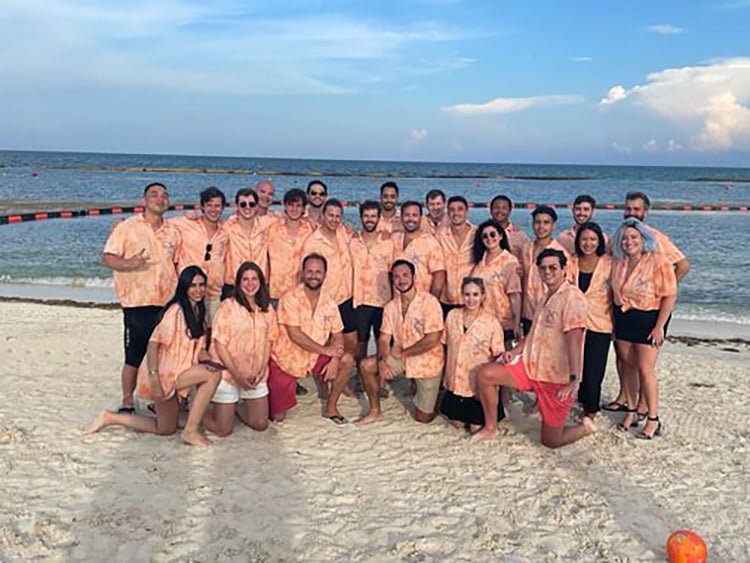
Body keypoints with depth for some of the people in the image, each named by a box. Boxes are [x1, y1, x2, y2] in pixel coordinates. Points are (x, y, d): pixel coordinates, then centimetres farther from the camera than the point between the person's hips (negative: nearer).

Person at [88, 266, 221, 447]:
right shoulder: (176, 310, -18)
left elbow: (198, 348, 10)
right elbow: (154, 342, -21)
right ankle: (191, 431, -16)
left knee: (165, 429, 20)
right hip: (163, 372, -9)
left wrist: (208, 362, -11)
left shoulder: (198, 311, 9)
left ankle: (111, 418, 26)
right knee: (213, 375, -24)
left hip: (174, 373, 9)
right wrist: (154, 377, -28)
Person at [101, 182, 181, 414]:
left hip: (167, 303, 4)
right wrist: (129, 264, -25)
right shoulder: (127, 227, -1)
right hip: (137, 302, -4)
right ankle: (127, 404, 17)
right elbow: (107, 258, -6)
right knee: (133, 358, 2)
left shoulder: (173, 232, 13)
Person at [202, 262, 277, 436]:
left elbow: (268, 342, 8)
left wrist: (261, 371, -6)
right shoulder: (228, 306, -11)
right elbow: (219, 344, -12)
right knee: (223, 429, -1)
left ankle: (237, 406, 34)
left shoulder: (267, 309, 5)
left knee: (261, 424, 7)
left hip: (255, 376, 5)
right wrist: (238, 375, -16)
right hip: (227, 373, -5)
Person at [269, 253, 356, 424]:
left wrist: (335, 360, -18)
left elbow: (338, 335, 0)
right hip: (285, 360, -5)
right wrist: (325, 350, -22)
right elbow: (295, 335, -24)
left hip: (314, 358, 5)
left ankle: (331, 408, 3)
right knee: (277, 417, -4)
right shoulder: (290, 298, -17)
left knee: (347, 361, -15)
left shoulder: (329, 302, -1)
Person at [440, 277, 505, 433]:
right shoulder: (452, 316, -3)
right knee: (457, 423, 14)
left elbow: (498, 355, -8)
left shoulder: (491, 322, -15)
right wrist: (447, 372, 9)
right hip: (455, 382, 4)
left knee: (476, 429, 4)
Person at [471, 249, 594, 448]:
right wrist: (515, 351, 8)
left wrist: (574, 379, -34)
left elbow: (574, 339, -26)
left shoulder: (572, 296, -16)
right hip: (531, 367, 8)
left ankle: (585, 426, 30)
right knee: (484, 373, -7)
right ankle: (491, 428, 9)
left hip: (557, 378, -8)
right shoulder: (547, 297, 14)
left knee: (550, 441, 0)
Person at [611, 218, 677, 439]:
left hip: (648, 319, -5)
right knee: (628, 366, 11)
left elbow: (670, 296, -14)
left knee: (645, 369, -5)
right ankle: (631, 411, 24)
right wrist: (616, 318, 6)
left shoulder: (658, 262, -14)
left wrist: (659, 326, -17)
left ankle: (653, 419, 6)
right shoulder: (618, 263, 4)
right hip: (623, 319, 6)